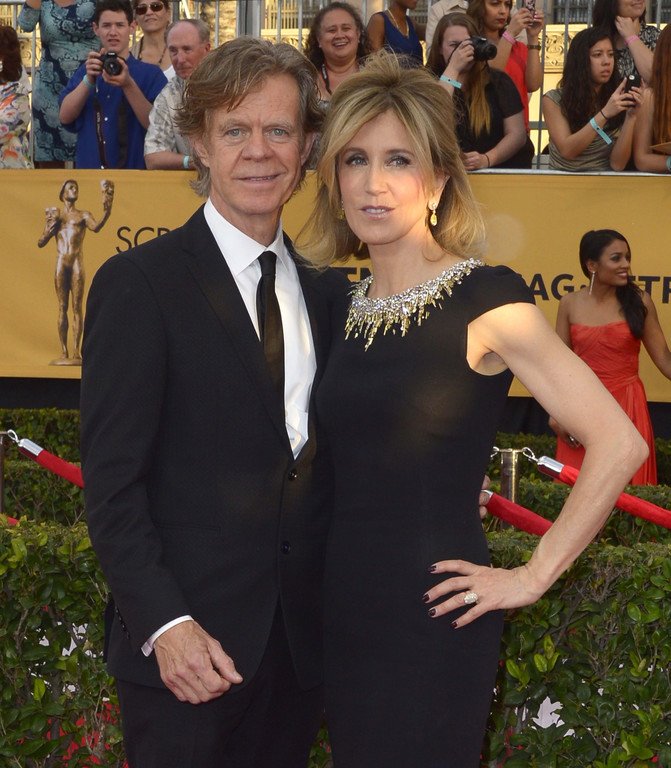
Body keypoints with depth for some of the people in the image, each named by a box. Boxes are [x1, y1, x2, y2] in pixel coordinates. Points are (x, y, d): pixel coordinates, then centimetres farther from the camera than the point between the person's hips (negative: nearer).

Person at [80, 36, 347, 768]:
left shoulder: (327, 291, 9)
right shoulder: (139, 284, -8)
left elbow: (327, 460, 11)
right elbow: (111, 481, -12)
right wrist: (164, 625, -20)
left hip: (300, 644, 5)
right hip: (185, 646, -5)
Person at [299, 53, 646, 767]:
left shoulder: (484, 298, -12)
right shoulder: (345, 306, 7)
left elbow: (617, 443, -14)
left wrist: (532, 576, -11)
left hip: (431, 616, -6)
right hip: (343, 609, 6)